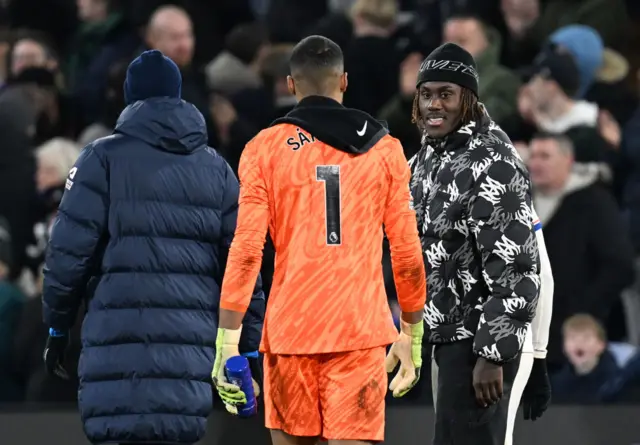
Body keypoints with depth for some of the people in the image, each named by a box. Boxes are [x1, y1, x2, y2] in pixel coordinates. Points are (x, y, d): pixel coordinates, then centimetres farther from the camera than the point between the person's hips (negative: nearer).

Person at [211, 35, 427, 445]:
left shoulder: (265, 148, 2)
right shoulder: (383, 148, 6)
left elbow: (246, 250, -5)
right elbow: (408, 253, 7)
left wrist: (228, 342, -4)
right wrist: (413, 336, 17)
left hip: (290, 330, 0)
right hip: (360, 333, 0)